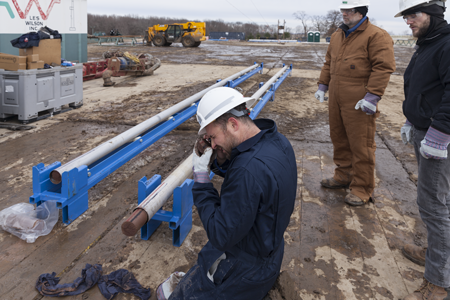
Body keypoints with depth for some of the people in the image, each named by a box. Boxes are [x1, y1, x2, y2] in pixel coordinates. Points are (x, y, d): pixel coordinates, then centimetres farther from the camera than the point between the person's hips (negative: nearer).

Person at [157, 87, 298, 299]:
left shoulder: (250, 169, -37)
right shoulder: (276, 140, -7)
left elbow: (221, 237, -29)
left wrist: (200, 176, -25)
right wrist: (221, 160, -11)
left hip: (246, 265, -9)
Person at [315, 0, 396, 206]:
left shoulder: (376, 36, -9)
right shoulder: (337, 35, 16)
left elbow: (384, 67, -16)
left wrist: (372, 96, -22)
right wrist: (323, 85, 17)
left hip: (358, 104, -8)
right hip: (336, 100, 8)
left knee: (361, 146, -2)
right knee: (339, 140, 17)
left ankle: (362, 189, 10)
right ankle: (343, 176, 34)